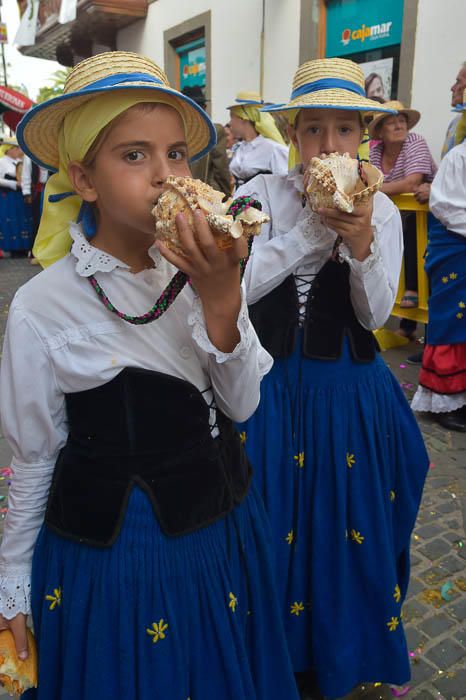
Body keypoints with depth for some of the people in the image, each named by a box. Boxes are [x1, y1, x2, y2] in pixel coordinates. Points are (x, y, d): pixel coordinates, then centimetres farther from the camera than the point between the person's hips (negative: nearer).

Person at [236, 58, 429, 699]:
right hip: (266, 378, -1)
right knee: (268, 517, 11)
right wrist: (313, 227, -23)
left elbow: (375, 316, -8)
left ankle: (342, 649, 43)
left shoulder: (381, 210, -2)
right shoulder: (263, 194, -7)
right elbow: (240, 285, -17)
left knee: (346, 519, 14)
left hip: (347, 388, 1)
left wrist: (360, 245, -25)